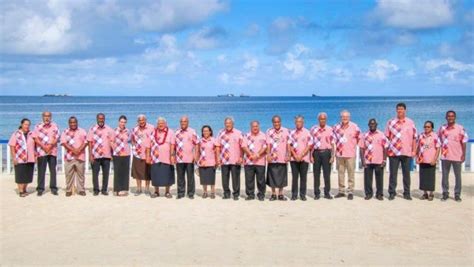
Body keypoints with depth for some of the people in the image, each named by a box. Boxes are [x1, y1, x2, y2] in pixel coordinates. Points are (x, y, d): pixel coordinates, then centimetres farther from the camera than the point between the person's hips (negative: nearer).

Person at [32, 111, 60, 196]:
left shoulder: (55, 126, 8)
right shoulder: (38, 126, 6)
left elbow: (56, 139, 0)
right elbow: (36, 139, -2)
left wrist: (49, 146, -14)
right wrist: (44, 147, -12)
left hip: (52, 151, 1)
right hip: (41, 152, -1)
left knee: (53, 170, 2)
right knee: (41, 171, 0)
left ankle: (53, 188, 7)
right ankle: (40, 189, 3)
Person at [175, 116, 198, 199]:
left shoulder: (192, 132, 0)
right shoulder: (177, 132, 10)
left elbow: (196, 144, -1)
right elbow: (174, 145, 15)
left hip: (189, 159, -3)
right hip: (179, 159, 3)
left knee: (190, 177, 3)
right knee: (180, 177, 7)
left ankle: (191, 193, 10)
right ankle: (180, 193, 15)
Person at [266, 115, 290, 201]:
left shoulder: (285, 131, 4)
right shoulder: (269, 131, 2)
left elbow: (288, 144, 4)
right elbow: (268, 144, -2)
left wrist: (288, 155, -3)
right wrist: (268, 155, -12)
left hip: (282, 158, 0)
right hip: (272, 158, 0)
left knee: (282, 176, 4)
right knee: (272, 176, 2)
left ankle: (280, 194, 12)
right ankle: (273, 194, 11)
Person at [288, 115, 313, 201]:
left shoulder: (307, 132, 2)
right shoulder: (292, 133, 8)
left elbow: (309, 145, -3)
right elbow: (290, 145, 4)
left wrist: (301, 155, -10)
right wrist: (295, 155, -8)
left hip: (304, 158, -1)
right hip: (294, 158, 2)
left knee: (303, 177, 1)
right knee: (294, 177, 3)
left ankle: (302, 195, 7)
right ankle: (294, 195, 9)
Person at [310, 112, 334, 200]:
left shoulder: (330, 130, 4)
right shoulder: (313, 129, 5)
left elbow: (332, 144, 4)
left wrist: (332, 156, -3)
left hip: (326, 152, -1)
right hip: (316, 152, 1)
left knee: (327, 173, 1)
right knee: (316, 173, 3)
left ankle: (327, 193, 9)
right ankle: (317, 193, 10)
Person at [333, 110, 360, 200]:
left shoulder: (354, 127, -2)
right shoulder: (336, 127, 4)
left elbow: (359, 138, 10)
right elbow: (333, 137, 19)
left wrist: (353, 145, 9)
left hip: (350, 154, -3)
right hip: (339, 153, 3)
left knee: (351, 173, -3)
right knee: (340, 173, 7)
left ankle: (350, 192, 2)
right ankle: (341, 191, 16)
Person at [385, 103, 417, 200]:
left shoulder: (410, 123, 7)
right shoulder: (391, 122, 5)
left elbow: (414, 138, 7)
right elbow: (387, 137, 6)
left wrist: (414, 150, 2)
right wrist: (386, 149, 0)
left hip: (407, 152, 1)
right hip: (393, 152, -1)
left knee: (406, 173, 6)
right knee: (393, 173, 1)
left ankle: (407, 193, 13)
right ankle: (392, 193, 7)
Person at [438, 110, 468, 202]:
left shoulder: (460, 128, -3)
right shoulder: (442, 128, 4)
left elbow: (463, 142, -2)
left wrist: (463, 154, -7)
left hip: (457, 156, -2)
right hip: (445, 156, 2)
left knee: (458, 176, 4)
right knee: (445, 176, 6)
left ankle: (457, 194, 12)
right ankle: (445, 193, 15)